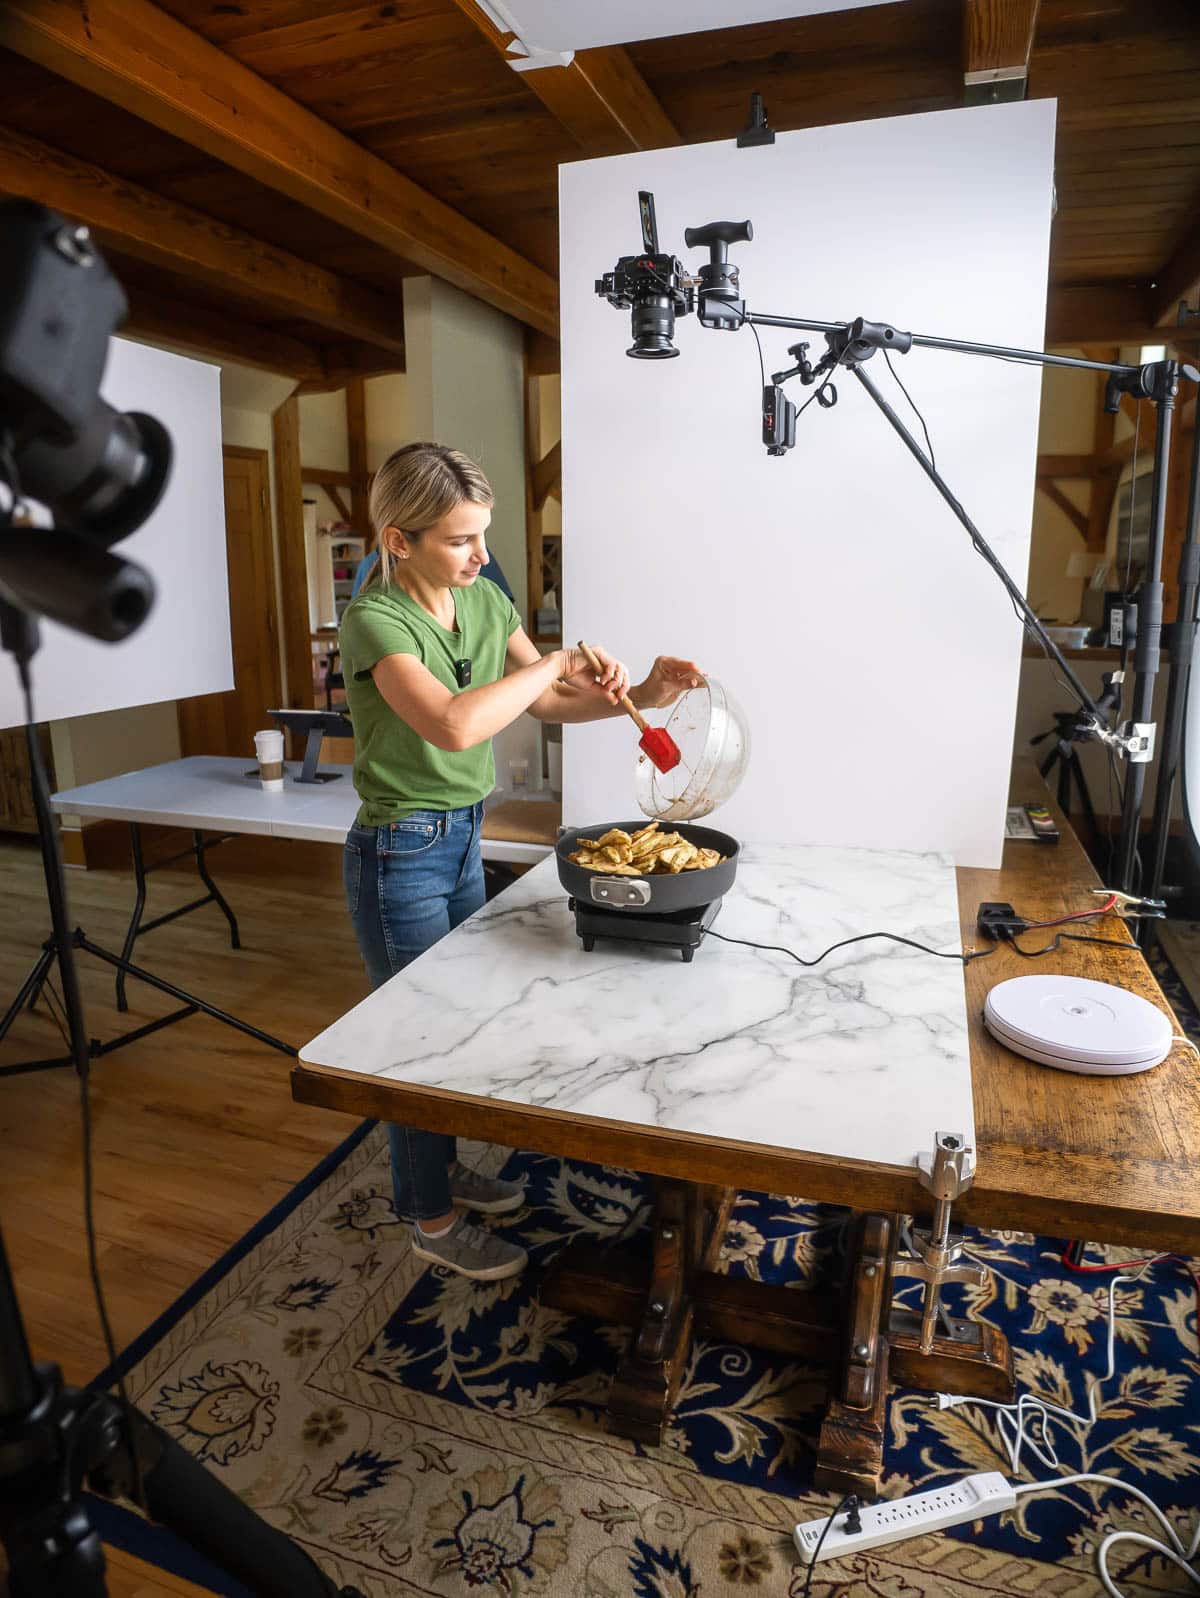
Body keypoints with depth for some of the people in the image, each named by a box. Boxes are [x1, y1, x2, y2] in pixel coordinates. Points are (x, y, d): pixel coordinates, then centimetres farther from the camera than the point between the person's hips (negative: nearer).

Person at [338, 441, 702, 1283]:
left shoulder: (485, 601, 0)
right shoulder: (375, 621, -22)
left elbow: (546, 701, 8)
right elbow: (456, 723, -39)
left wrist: (638, 695, -7)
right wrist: (558, 659, -28)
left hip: (464, 838, 8)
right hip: (401, 853, -7)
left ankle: (446, 1167, 44)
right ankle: (432, 1219, 29)